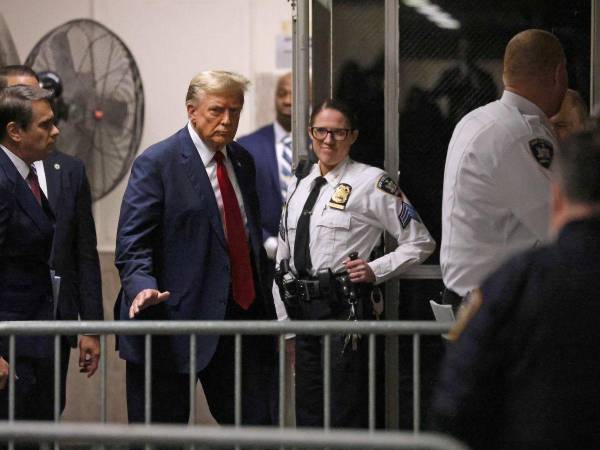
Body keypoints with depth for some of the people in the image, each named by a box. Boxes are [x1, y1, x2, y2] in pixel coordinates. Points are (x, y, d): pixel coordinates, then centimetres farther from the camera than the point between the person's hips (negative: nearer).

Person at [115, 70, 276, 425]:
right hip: (176, 322, -6)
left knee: (257, 425, 4)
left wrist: (266, 311, 20)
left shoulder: (242, 161, 15)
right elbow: (133, 244, -12)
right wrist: (143, 287, -31)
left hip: (242, 314, 6)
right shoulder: (156, 163, -7)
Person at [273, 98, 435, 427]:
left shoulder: (371, 182, -4)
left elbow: (420, 243, -1)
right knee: (307, 414, 11)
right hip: (301, 310, 7)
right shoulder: (298, 185, 15)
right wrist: (284, 321, 14)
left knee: (345, 415, -6)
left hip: (344, 311, -6)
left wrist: (376, 271, -11)